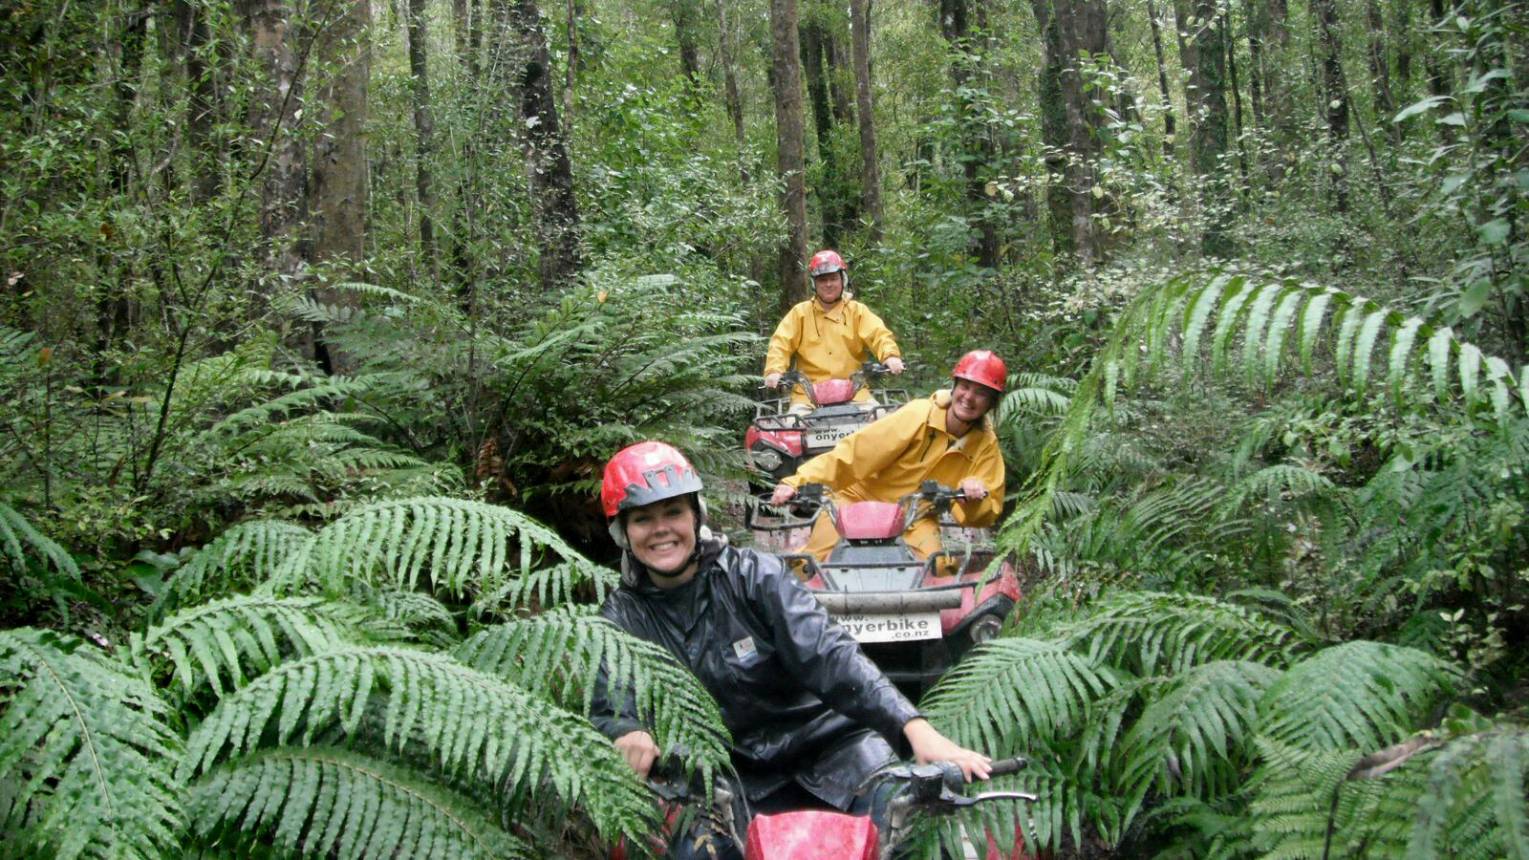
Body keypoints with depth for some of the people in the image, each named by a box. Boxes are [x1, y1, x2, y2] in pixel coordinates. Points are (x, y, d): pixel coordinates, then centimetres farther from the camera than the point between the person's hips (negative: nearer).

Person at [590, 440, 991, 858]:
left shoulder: (753, 574, -7)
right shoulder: (621, 617, 1)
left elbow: (828, 655, -17)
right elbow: (603, 706, -9)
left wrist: (916, 727, -29)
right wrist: (627, 733, -34)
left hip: (826, 742, -2)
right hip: (746, 785, 2)